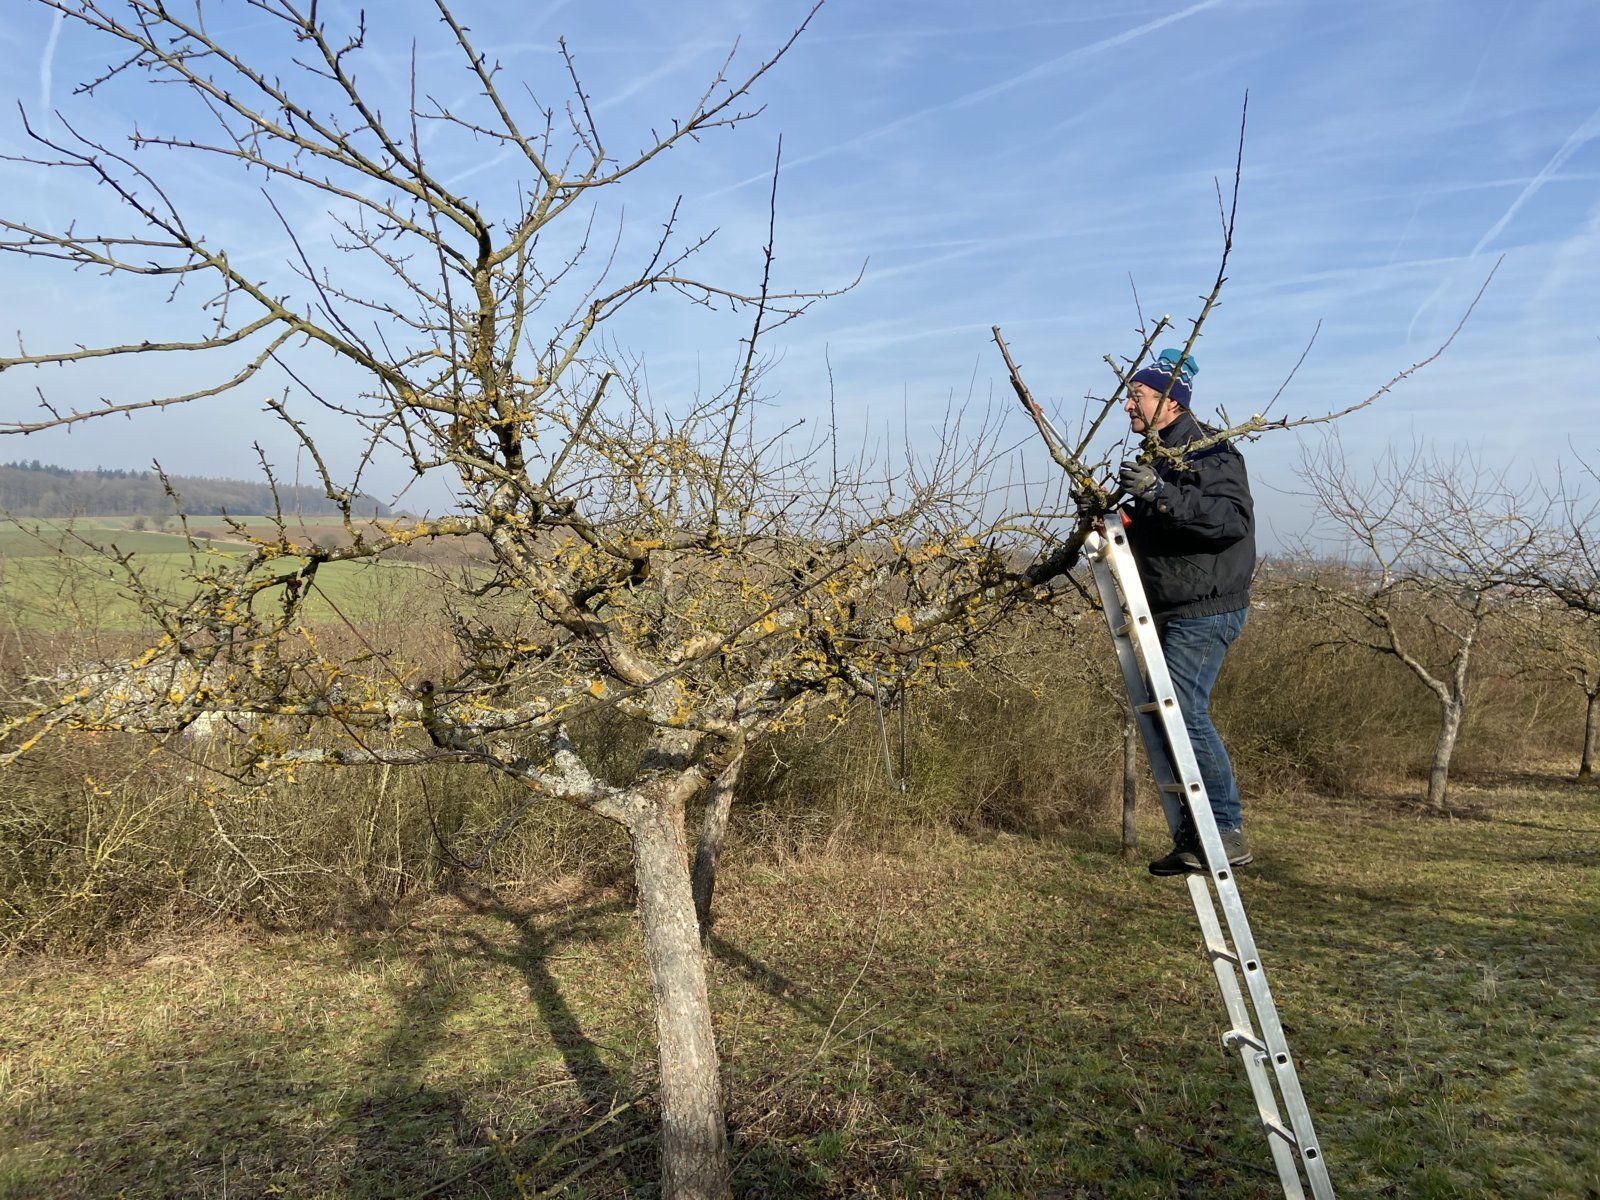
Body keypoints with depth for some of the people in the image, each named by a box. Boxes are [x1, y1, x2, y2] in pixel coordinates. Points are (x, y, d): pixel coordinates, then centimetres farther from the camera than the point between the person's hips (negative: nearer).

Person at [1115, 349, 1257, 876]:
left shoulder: (1208, 451, -11)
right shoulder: (1158, 456, 18)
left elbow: (1233, 518, -26)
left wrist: (1160, 494, -32)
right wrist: (1119, 516, 10)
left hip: (1205, 609, -10)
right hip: (1173, 611, 10)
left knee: (1184, 713, -15)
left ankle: (1226, 831, -5)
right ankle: (1194, 835, 16)